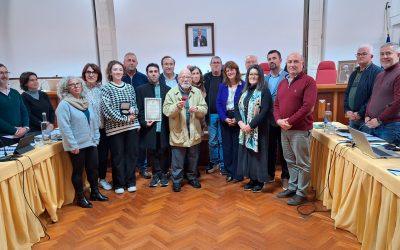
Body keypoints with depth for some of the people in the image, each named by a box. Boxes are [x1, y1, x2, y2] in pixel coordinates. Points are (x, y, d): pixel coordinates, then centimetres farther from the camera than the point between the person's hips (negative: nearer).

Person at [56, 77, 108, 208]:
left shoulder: (86, 102, 9)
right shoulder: (64, 104, -12)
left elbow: (94, 122, 12)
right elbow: (64, 127, -17)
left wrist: (96, 139, 8)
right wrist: (73, 145, -19)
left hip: (90, 143, 6)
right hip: (77, 145, -6)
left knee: (93, 168, 15)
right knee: (78, 171, 7)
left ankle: (95, 192, 32)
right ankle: (80, 198, 22)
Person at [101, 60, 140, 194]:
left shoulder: (129, 87, 10)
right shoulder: (106, 88, -3)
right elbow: (107, 109, -13)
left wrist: (133, 110, -9)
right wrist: (124, 119, -15)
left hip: (132, 126, 4)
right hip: (115, 127, -4)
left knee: (132, 154, 8)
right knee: (118, 156, 5)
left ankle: (130, 181, 22)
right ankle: (119, 184, 19)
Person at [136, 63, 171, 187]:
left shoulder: (167, 89, 8)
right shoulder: (141, 89, 6)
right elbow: (139, 109, 3)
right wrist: (144, 122, -11)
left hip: (164, 127, 1)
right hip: (149, 127, 0)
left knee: (164, 151, 6)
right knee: (151, 152, 5)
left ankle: (163, 174, 23)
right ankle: (156, 174, 22)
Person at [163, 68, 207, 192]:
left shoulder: (197, 92, 5)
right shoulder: (172, 93, -3)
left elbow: (204, 109, 2)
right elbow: (166, 111, -12)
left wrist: (197, 109, -19)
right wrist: (176, 106, -29)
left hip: (194, 132, 3)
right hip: (178, 133, -3)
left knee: (193, 158, 17)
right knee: (177, 159, 6)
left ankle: (192, 177, 34)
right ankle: (176, 180, 21)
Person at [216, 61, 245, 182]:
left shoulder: (243, 85, -3)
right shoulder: (222, 86, 8)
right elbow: (218, 104, 4)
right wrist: (225, 118, -9)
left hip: (238, 119, -3)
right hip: (225, 119, 3)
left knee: (237, 146, 1)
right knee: (226, 146, 7)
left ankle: (237, 173, 12)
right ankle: (229, 172, 19)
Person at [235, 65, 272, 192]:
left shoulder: (264, 91, -8)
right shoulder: (245, 91, 12)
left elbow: (265, 112, -17)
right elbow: (237, 108, 8)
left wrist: (250, 125, -19)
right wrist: (240, 123, -9)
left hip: (258, 129, -6)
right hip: (245, 129, 6)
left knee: (258, 154, 1)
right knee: (247, 153, 10)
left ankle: (260, 181, 16)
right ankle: (252, 179, 24)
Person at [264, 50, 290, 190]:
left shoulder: (287, 77, -7)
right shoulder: (265, 79, 10)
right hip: (268, 120, 5)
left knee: (283, 150, 6)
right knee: (269, 149, 14)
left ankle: (285, 177, 20)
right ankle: (270, 174, 29)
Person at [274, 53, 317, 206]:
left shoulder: (308, 81, -8)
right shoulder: (283, 83, 15)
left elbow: (308, 106, -17)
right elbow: (276, 104, 14)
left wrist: (290, 122, -17)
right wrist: (279, 120, -4)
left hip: (300, 130, -7)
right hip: (284, 129, 7)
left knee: (302, 163, 4)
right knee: (290, 161, 17)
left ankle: (301, 193, 15)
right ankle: (292, 187, 30)